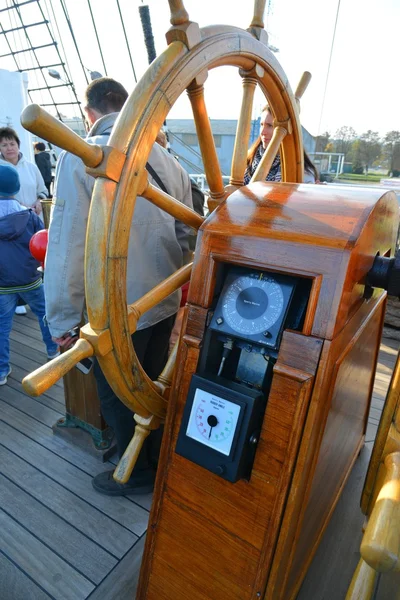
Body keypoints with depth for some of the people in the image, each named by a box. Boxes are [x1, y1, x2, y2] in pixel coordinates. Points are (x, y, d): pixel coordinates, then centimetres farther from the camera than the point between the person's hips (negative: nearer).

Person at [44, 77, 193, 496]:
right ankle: (158, 458, 45)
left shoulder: (80, 158, -14)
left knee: (117, 397, 16)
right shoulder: (167, 160, 3)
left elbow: (68, 247, -17)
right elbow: (184, 236, 8)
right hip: (165, 302, 6)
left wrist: (63, 319, -8)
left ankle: (139, 474, 37)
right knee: (151, 387, 24)